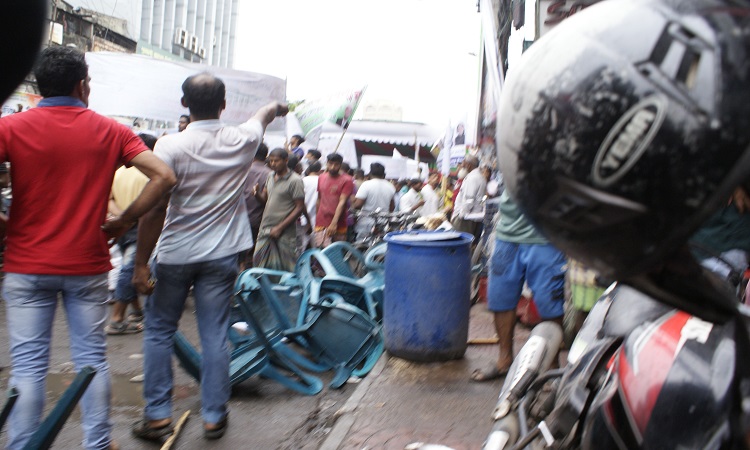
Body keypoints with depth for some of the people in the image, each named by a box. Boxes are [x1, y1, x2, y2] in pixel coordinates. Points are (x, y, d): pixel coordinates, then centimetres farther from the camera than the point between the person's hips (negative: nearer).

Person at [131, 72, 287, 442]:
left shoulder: (170, 146, -13)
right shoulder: (242, 141, -3)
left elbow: (155, 209, -16)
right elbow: (266, 113, 22)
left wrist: (141, 264, -10)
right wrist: (276, 107, 45)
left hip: (174, 254, -2)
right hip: (221, 255, 2)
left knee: (159, 332, 13)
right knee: (215, 336, 8)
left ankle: (157, 415, 17)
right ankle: (214, 416, 16)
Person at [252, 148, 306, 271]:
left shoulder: (295, 180, -9)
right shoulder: (271, 176, 11)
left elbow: (299, 208, -12)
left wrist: (280, 228, -15)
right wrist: (257, 193, -8)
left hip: (284, 233, -6)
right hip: (265, 229, 6)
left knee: (284, 269, 0)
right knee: (258, 262, 5)